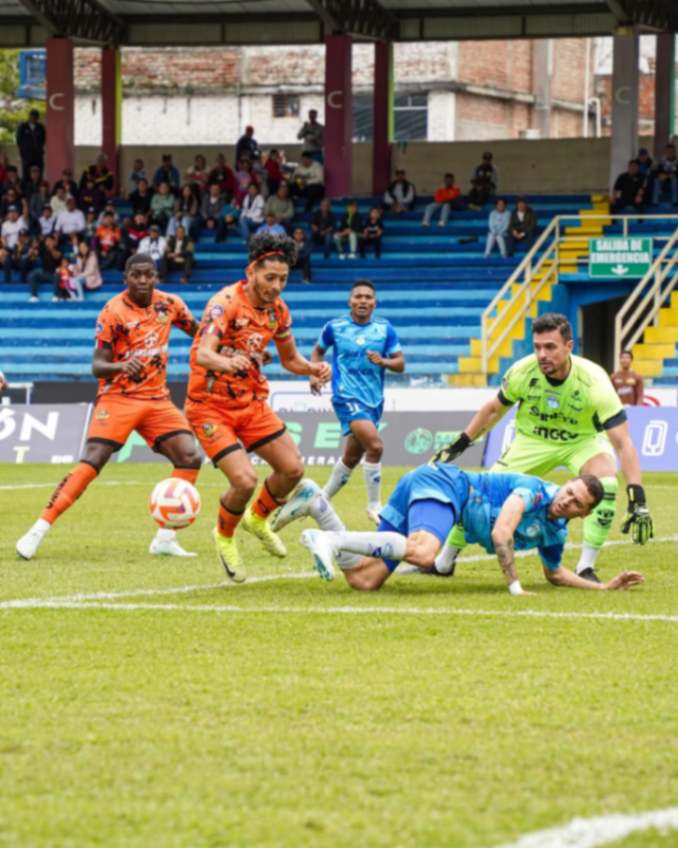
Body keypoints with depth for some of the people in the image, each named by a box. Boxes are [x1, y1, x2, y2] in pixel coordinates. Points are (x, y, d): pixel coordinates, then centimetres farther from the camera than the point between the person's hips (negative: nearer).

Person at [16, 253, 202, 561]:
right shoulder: (113, 312, -13)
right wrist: (122, 366, -34)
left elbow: (198, 331, 19)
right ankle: (39, 531, -14)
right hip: (118, 397, -5)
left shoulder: (169, 304, 1)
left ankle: (165, 538, -2)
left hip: (156, 398, 5)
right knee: (92, 461, -17)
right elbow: (97, 366, -13)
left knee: (190, 457, -11)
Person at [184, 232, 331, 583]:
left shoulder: (277, 310, 1)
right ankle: (224, 537, 12)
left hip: (252, 403, 7)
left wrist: (313, 368, -6)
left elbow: (289, 358, 16)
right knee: (244, 479, -20)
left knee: (292, 469, 3)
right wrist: (226, 362, -58)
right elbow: (202, 354, -35)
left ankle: (258, 518, 34)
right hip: (211, 406, -7)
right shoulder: (226, 302, -22)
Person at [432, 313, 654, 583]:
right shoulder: (522, 372, -24)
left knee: (606, 483, -31)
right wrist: (459, 445, 1)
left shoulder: (594, 381, -33)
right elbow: (494, 410, -1)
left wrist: (637, 499, -42)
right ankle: (444, 561, 17)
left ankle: (586, 568, -18)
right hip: (533, 440, 2)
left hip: (583, 440, -2)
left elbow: (622, 442, -35)